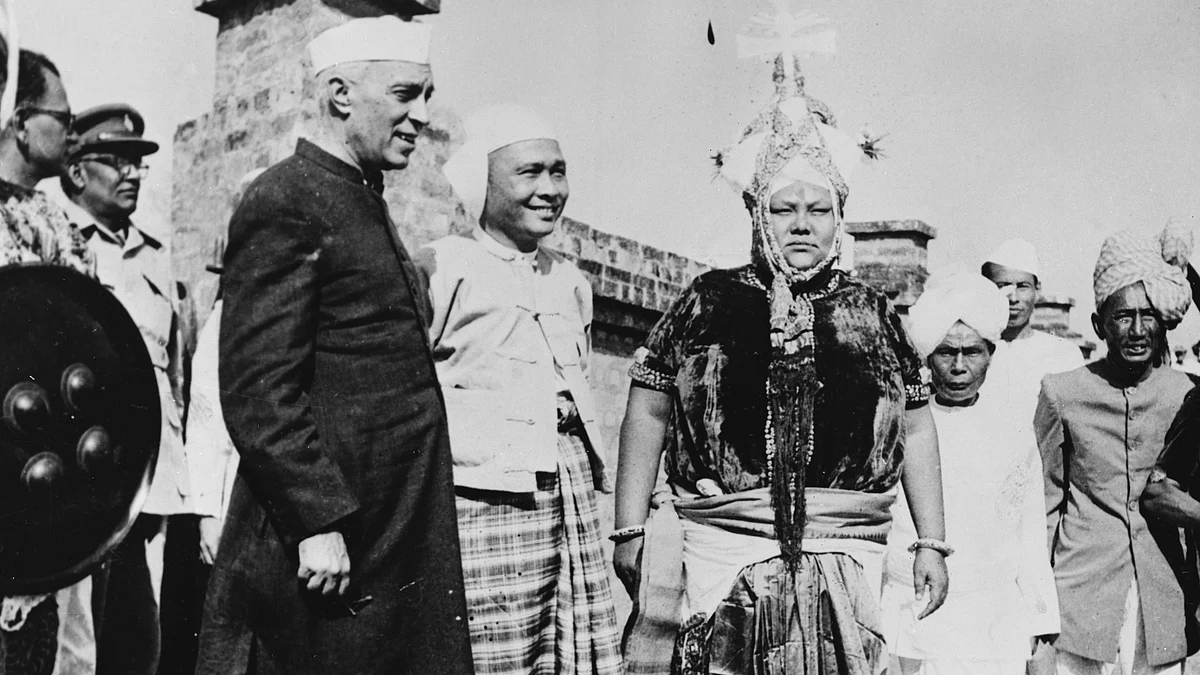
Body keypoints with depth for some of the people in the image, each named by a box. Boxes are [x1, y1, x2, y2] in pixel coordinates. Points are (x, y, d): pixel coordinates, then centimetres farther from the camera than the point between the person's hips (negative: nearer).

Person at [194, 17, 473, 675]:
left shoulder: (366, 203, 18)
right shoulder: (283, 203, -11)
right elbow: (258, 391, -18)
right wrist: (317, 524, -20)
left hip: (395, 540, 9)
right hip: (327, 545, -9)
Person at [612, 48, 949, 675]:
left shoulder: (871, 313, 10)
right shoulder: (708, 301, 4)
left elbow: (914, 429, 13)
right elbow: (647, 413, 5)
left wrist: (931, 543, 9)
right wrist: (630, 530, 0)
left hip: (845, 562, 2)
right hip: (718, 552, -1)